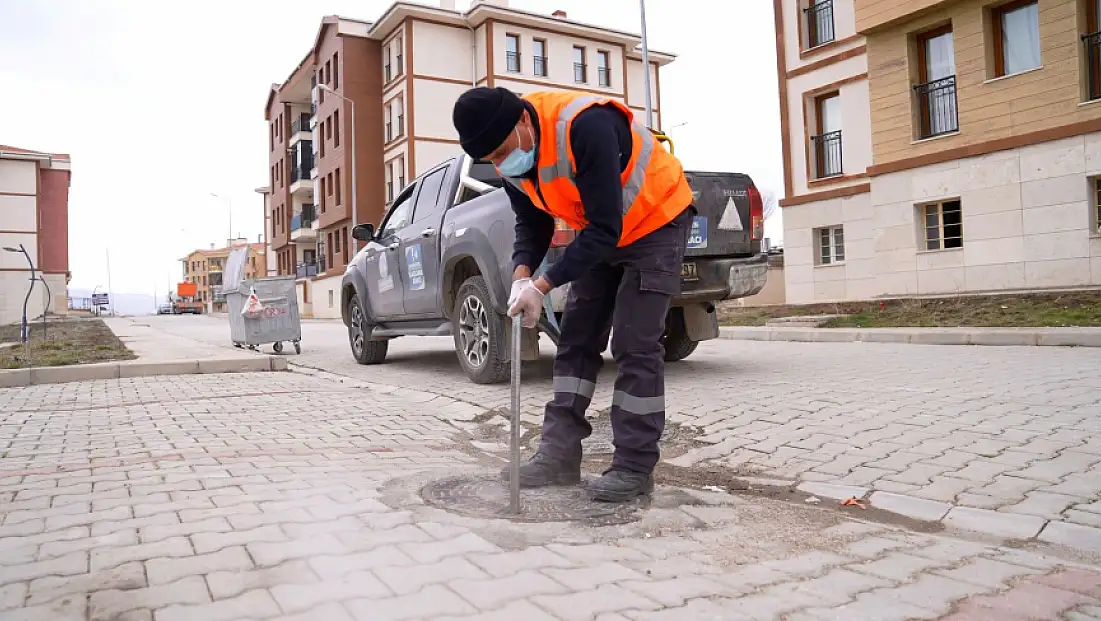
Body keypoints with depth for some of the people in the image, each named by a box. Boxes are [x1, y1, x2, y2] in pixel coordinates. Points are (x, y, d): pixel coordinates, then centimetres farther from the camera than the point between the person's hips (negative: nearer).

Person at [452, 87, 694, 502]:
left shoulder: (586, 125, -35)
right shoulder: (511, 159, -9)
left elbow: (605, 230, -33)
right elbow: (532, 224, 1)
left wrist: (542, 285, -31)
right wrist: (522, 274, -19)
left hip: (657, 222, -7)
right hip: (599, 232, 8)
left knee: (635, 345, -12)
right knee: (576, 340, 4)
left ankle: (635, 468, -2)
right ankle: (560, 454, 10)